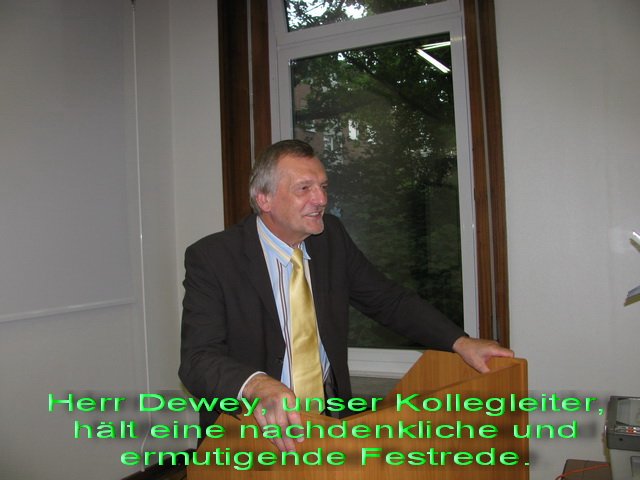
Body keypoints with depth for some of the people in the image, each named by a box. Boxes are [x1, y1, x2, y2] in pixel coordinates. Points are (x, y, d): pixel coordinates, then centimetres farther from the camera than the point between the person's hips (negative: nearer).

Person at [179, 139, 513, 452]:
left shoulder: (332, 237, 4)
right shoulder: (210, 258, -11)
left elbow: (389, 301, 12)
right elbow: (198, 360, -19)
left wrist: (460, 342, -1)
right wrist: (257, 385, -40)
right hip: (254, 427, -3)